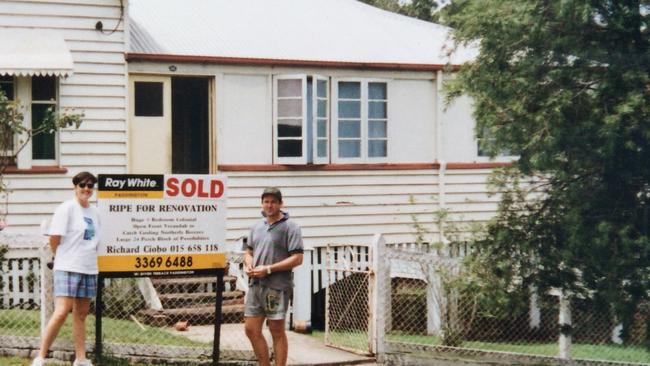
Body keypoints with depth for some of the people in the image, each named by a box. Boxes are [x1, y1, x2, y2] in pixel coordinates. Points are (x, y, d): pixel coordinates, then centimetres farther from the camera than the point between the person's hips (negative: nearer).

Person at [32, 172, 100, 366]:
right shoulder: (67, 208, -9)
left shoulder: (94, 211, 13)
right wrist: (62, 257, 5)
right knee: (61, 313, -14)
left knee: (81, 314, 10)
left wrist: (87, 257, 12)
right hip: (68, 269, -7)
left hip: (89, 269, 7)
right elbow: (54, 238, -9)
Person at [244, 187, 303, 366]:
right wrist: (249, 265, 1)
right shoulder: (257, 227, 15)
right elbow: (249, 252, 25)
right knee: (251, 329, 7)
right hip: (256, 284, 7)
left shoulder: (290, 227, -6)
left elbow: (297, 258, -13)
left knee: (277, 331, 0)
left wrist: (268, 269, -17)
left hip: (277, 287, -7)